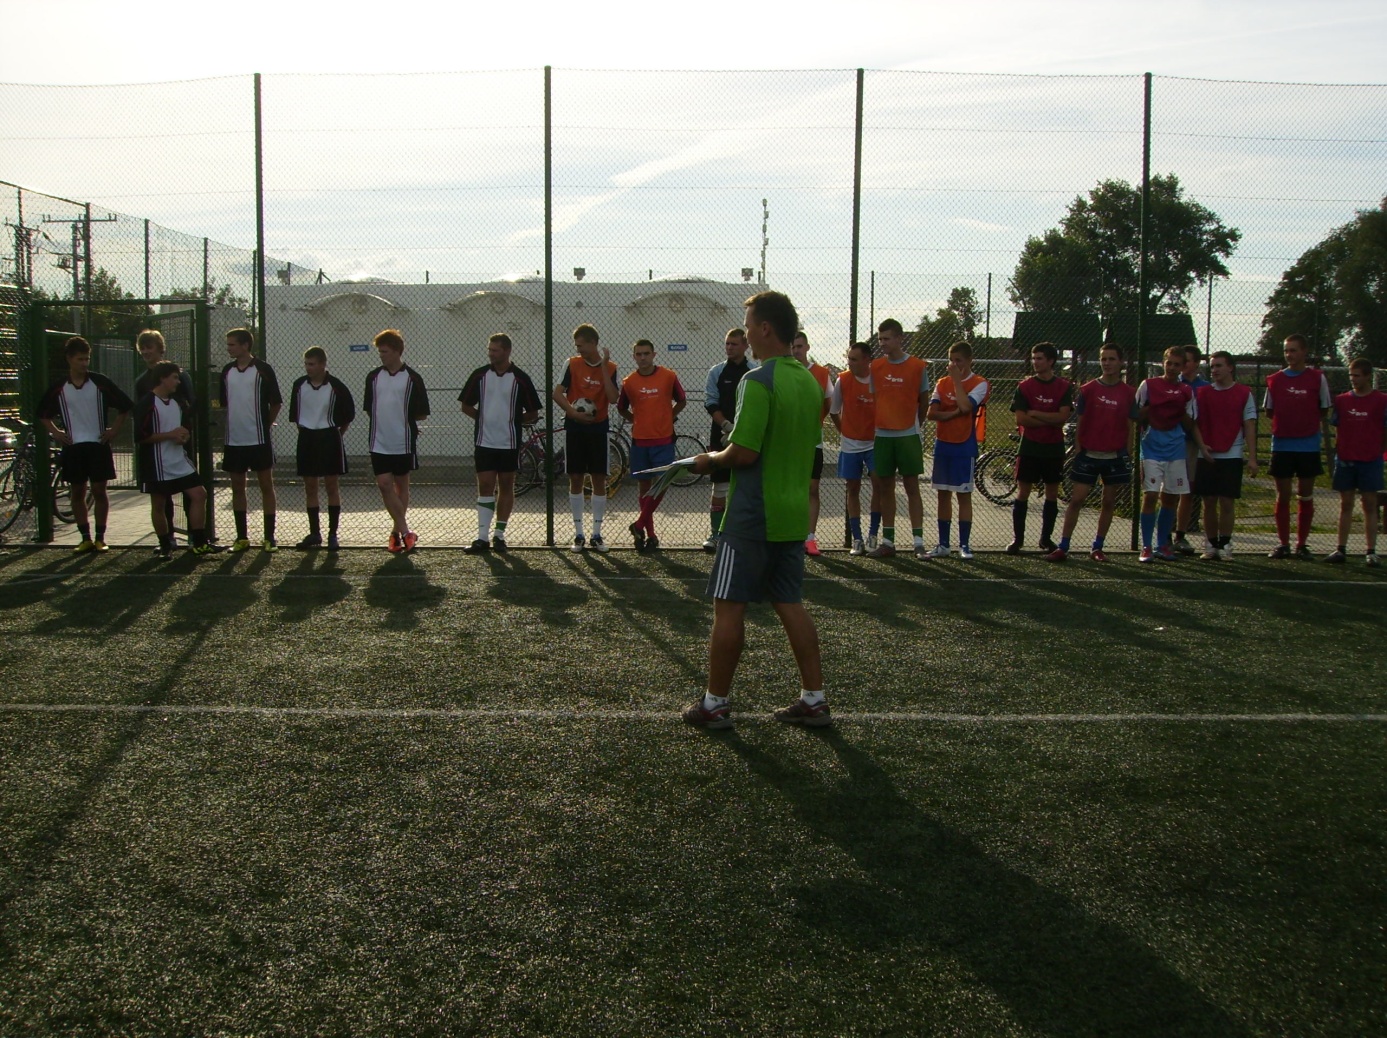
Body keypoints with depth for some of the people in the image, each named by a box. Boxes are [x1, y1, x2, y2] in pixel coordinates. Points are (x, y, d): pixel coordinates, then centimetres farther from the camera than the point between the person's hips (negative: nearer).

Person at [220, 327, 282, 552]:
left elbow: (275, 403, 0)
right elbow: (224, 403, 19)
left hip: (259, 439, -5)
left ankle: (269, 537, 6)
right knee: (237, 487, 8)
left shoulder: (263, 369, -6)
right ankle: (242, 537, 16)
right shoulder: (227, 371, 8)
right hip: (234, 440, 5)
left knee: (266, 485, 1)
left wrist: (265, 424, 5)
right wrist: (232, 421, 12)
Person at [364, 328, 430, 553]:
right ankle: (405, 532, -5)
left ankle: (396, 531, 20)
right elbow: (368, 408, 15)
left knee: (402, 486, 8)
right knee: (384, 484, -9)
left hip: (404, 443, -2)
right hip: (380, 443, 2)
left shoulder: (412, 378, -3)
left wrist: (404, 418, -2)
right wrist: (382, 420, 6)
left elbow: (422, 414, 0)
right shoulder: (373, 377, 6)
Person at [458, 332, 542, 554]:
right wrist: (483, 417, 4)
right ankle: (483, 537, -3)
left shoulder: (520, 379, -3)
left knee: (506, 487, 6)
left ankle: (499, 535, 15)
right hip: (484, 442, 1)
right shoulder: (479, 375, 3)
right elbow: (466, 405, 12)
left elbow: (533, 413, 2)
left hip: (510, 443, -1)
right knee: (485, 486, -2)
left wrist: (513, 420, -3)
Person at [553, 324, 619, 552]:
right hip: (574, 428, 0)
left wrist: (603, 367, -16)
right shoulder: (572, 364, 0)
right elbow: (557, 394, -5)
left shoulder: (610, 368, -1)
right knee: (576, 479, 3)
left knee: (599, 480, 2)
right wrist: (574, 412, -19)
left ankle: (597, 534, 9)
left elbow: (613, 398, -14)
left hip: (598, 429, 0)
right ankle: (578, 533, 10)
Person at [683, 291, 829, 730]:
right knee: (790, 603, 13)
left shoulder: (758, 380, -17)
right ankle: (814, 699, 15)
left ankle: (714, 704, 10)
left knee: (729, 607, 2)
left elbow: (743, 452, -22)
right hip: (793, 512, 8)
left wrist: (711, 460, -1)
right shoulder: (810, 380, 9)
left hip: (752, 514, -8)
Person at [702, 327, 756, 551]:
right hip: (721, 437, 1)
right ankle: (715, 534, 4)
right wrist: (727, 426, -13)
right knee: (720, 486, -1)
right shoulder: (717, 372, 6)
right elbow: (711, 403, 2)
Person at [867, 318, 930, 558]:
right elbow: (873, 400, 10)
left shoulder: (918, 366, -3)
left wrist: (914, 426, 9)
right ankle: (888, 541, 12)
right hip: (882, 436, 3)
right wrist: (874, 429, 4)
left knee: (912, 487, -2)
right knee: (885, 488, 6)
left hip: (908, 435, -3)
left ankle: (919, 542, -1)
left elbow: (923, 402, 6)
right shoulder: (875, 367, 5)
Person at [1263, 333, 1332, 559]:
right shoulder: (1275, 379, 5)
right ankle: (1283, 544, 11)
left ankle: (1302, 545, 12)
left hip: (1309, 445, -1)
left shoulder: (1317, 378, -1)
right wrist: (1288, 422, 3)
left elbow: (1324, 412, 6)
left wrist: (1307, 423, -1)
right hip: (1281, 444, 1)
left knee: (1306, 496, 4)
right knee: (1283, 496, 4)